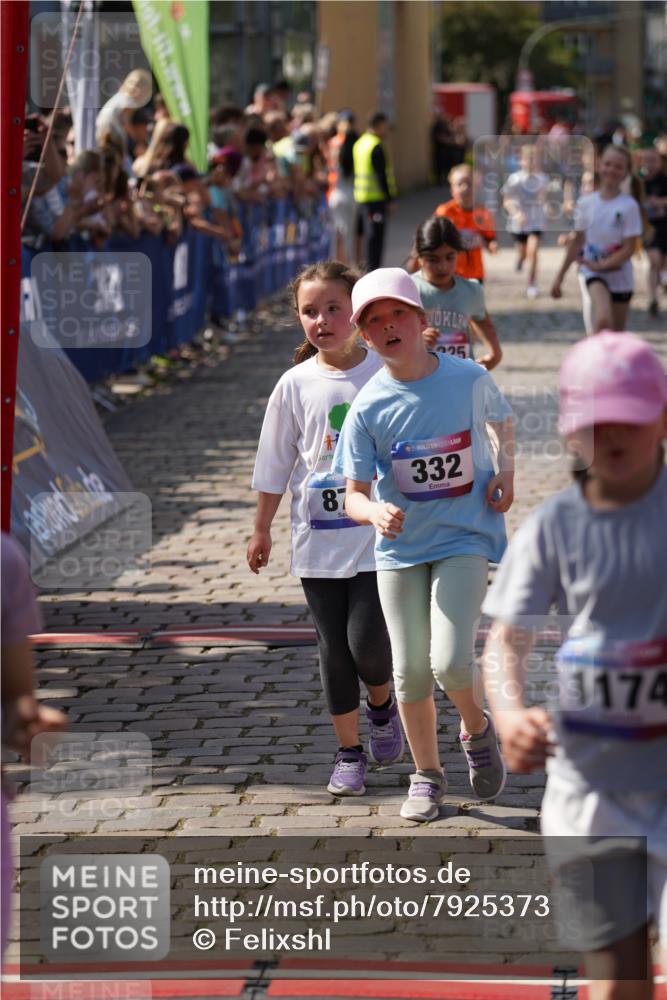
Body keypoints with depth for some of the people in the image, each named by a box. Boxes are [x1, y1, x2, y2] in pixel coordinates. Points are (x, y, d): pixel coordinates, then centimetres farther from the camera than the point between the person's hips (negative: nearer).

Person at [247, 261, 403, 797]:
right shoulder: (296, 384, 0)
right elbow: (276, 465, 9)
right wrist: (262, 530, 13)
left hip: (378, 535, -2)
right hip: (318, 539, 2)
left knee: (367, 641, -10)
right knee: (334, 648, 7)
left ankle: (382, 704, 24)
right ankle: (349, 752, 20)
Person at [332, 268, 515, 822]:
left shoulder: (469, 378, -8)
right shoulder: (369, 408, -9)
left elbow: (503, 419, 15)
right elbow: (354, 494, -7)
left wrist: (507, 467, -3)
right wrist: (375, 512, -30)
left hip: (465, 540, -1)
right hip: (400, 548, 2)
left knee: (450, 661, -15)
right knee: (411, 670, 5)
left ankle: (478, 730, 18)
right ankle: (427, 775, 26)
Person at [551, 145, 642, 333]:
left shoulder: (629, 206, -9)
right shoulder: (585, 202, -1)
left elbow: (629, 248, -11)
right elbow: (577, 241, 9)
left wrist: (601, 265, -21)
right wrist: (560, 275, 9)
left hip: (620, 276, 0)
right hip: (593, 273, 0)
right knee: (603, 321, -26)